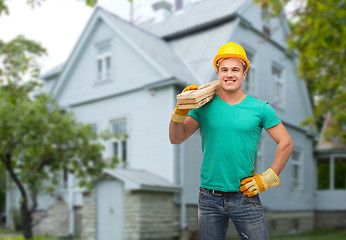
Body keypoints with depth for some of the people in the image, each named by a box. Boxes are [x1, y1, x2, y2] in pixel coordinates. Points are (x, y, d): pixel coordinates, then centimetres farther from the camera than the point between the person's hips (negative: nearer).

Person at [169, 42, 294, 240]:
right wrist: (181, 111, -16)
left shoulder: (260, 108, 0)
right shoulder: (204, 107, 2)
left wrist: (267, 179, 0)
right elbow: (176, 139, 0)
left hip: (245, 196, -1)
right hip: (210, 199, 1)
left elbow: (286, 143, 5)